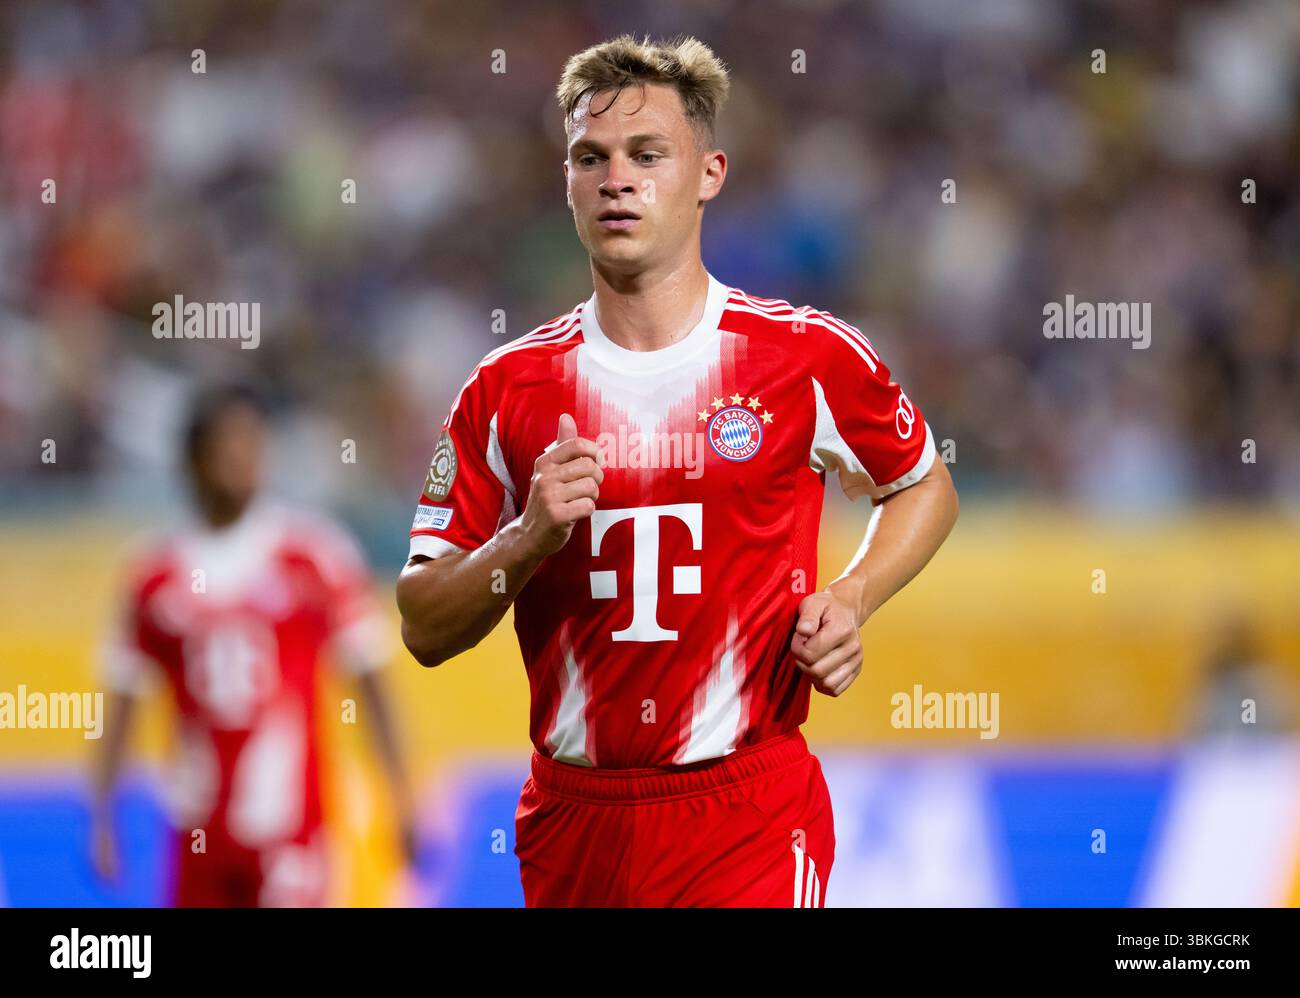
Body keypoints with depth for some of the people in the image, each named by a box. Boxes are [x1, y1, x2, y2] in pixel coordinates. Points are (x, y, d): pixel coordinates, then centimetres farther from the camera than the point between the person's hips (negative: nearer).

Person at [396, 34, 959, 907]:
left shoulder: (808, 357, -1)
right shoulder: (508, 390, 4)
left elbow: (927, 488, 17)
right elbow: (426, 631, 4)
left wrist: (848, 601, -2)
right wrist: (528, 538, -14)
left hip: (749, 824, -2)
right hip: (570, 825, 3)